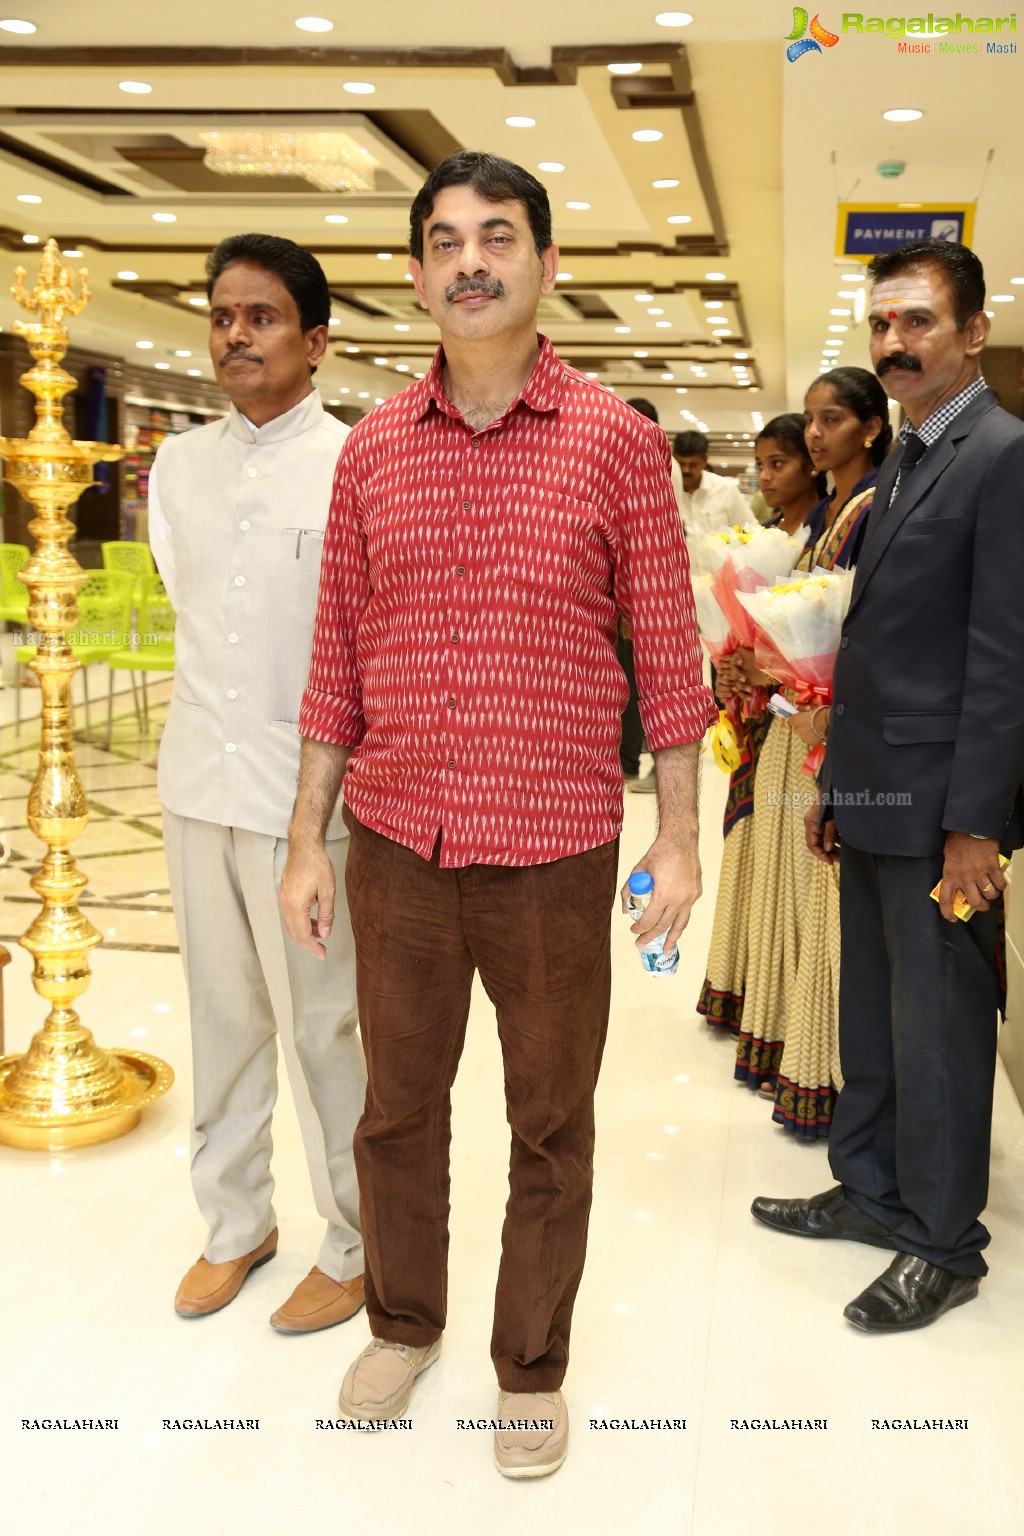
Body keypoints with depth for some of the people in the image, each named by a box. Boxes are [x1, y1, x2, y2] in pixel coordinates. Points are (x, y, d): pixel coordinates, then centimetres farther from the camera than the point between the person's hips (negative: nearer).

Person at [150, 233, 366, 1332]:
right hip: (198, 783, 5)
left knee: (322, 1031, 3)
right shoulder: (178, 466, 8)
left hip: (306, 795, -5)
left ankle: (352, 1248, 23)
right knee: (222, 1019, 16)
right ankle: (235, 1220, 34)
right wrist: (220, 718, 10)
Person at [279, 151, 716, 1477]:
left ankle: (532, 1370, 33)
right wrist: (306, 841, 6)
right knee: (399, 1107, 18)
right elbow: (338, 659, 7)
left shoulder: (618, 443, -3)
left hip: (555, 851, -2)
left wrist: (679, 838, -4)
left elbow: (667, 648, -1)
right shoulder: (371, 451, 4)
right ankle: (402, 1324, 41)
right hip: (396, 843, 3)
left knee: (551, 1130, 12)